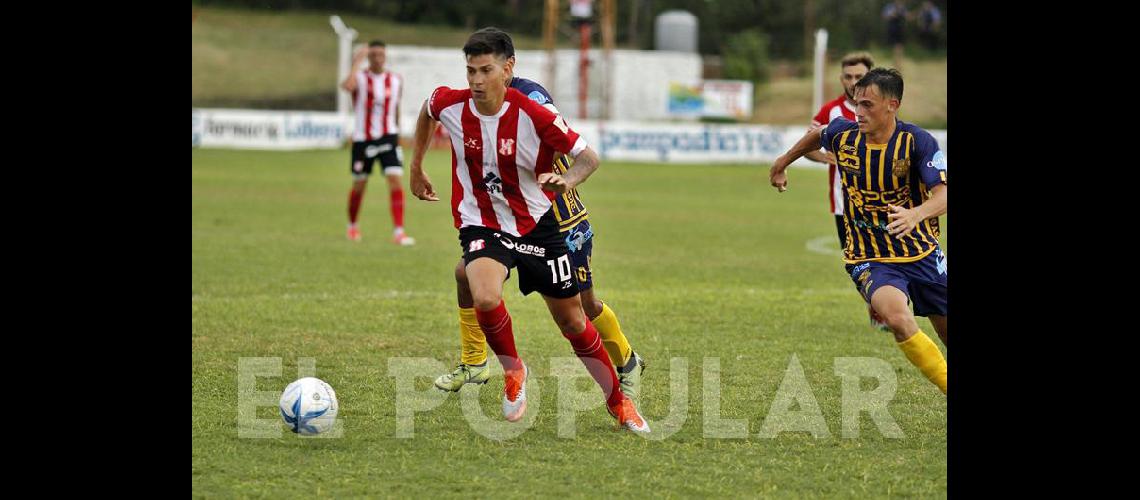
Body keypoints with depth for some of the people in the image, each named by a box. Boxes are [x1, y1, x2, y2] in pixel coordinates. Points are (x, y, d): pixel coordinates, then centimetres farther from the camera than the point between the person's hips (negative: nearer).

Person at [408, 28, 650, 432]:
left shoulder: (532, 115, -21)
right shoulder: (451, 106, -13)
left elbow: (588, 156, -14)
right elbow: (427, 109, 13)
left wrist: (567, 180, -36)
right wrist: (416, 167, 21)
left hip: (536, 224, 0)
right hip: (481, 226, 0)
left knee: (572, 322, 10)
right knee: (485, 299, -31)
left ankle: (617, 401, 32)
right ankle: (513, 371, -2)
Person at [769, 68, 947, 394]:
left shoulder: (918, 142, -15)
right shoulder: (843, 134, -6)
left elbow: (943, 195, -26)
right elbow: (817, 135, 19)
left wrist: (915, 214, -47)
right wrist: (783, 162, 33)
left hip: (922, 254, 0)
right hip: (871, 259, 0)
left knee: (947, 332, 9)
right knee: (897, 316, -30)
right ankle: (949, 389, -22)